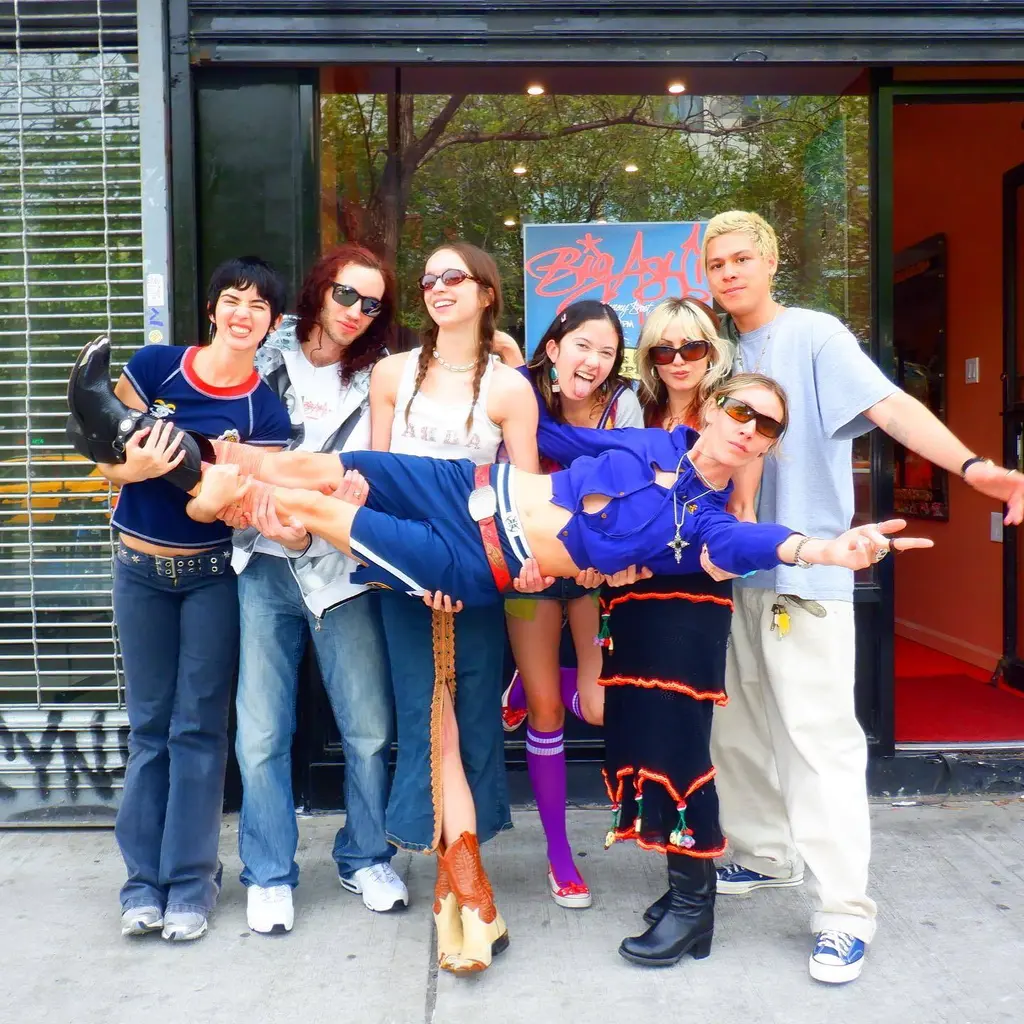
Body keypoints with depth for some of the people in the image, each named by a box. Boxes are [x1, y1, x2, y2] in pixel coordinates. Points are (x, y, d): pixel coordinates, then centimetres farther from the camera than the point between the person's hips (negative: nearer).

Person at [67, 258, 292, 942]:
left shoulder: (265, 409, -7)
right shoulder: (156, 366, -6)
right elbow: (106, 459, -4)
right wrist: (133, 466, -25)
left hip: (214, 573, -1)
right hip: (141, 569, 2)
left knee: (199, 726, 3)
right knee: (149, 724, 10)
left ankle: (191, 883, 14)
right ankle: (146, 879, 20)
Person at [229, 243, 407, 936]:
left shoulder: (378, 379, 6)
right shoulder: (268, 361, 8)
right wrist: (263, 512, -9)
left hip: (342, 565, 0)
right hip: (266, 564, 0)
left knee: (371, 729, 2)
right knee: (262, 732, 1)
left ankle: (366, 858, 25)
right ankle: (269, 875, 19)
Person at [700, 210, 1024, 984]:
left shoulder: (814, 335, -7)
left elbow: (889, 405, -22)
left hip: (806, 572, -7)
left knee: (817, 739, -6)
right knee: (737, 728, 15)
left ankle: (845, 912, 5)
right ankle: (765, 854, 33)